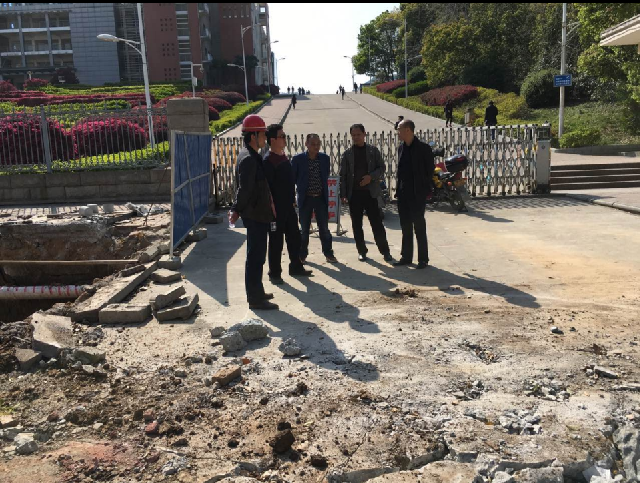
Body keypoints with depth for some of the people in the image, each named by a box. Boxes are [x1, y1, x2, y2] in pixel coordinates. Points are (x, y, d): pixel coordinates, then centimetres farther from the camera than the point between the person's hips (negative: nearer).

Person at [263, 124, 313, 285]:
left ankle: (295, 267, 29)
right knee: (276, 241, 1)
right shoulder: (268, 160, -16)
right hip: (277, 208, -8)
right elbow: (267, 186, -19)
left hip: (288, 206, 8)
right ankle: (274, 273, 12)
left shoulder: (284, 157, 11)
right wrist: (271, 207, -20)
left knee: (294, 237, 15)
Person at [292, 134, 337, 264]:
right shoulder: (298, 159, -7)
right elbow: (292, 178, 2)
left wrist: (324, 192, 9)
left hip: (321, 198, 2)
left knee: (324, 228, 6)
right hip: (305, 199, -2)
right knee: (304, 229, 7)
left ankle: (328, 253, 16)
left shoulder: (325, 158, 2)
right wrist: (301, 189, 4)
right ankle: (302, 254, 18)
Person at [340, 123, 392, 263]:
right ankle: (361, 251, 18)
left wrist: (371, 176, -14)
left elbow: (382, 167, 5)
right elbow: (343, 175, 4)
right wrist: (343, 194, -5)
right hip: (354, 193, 1)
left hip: (371, 192, -1)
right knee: (356, 224, 6)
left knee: (377, 223, -1)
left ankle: (385, 251, 9)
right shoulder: (347, 154, 6)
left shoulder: (373, 150, 5)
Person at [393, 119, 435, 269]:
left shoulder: (423, 148, -9)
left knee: (419, 225, -1)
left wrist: (426, 189, -4)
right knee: (405, 226, 11)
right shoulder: (401, 148, 10)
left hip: (418, 194, -6)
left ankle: (423, 258, 9)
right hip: (403, 193, 6)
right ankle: (406, 256, 21)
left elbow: (430, 170, -4)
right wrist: (399, 189, 9)